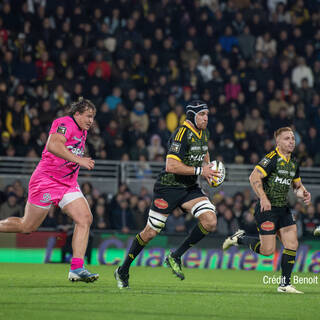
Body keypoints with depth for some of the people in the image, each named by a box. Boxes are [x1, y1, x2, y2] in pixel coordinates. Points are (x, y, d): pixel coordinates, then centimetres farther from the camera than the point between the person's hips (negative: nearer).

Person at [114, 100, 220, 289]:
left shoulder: (204, 133, 7)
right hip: (168, 187, -7)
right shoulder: (182, 133, -19)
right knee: (151, 232, -2)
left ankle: (176, 257, 0)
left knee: (210, 222, -14)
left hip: (190, 188, 7)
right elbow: (171, 166, -26)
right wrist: (199, 171, -23)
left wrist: (207, 167, 11)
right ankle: (123, 270, 15)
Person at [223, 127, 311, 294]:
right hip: (267, 208, -8)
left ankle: (285, 284, 5)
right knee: (268, 250, -8)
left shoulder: (293, 162, 12)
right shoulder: (272, 158, -14)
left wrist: (303, 193, 2)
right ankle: (239, 238, 18)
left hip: (283, 208, 8)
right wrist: (263, 198, -29)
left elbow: (297, 185, 24)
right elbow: (254, 177, -22)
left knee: (292, 245, -3)